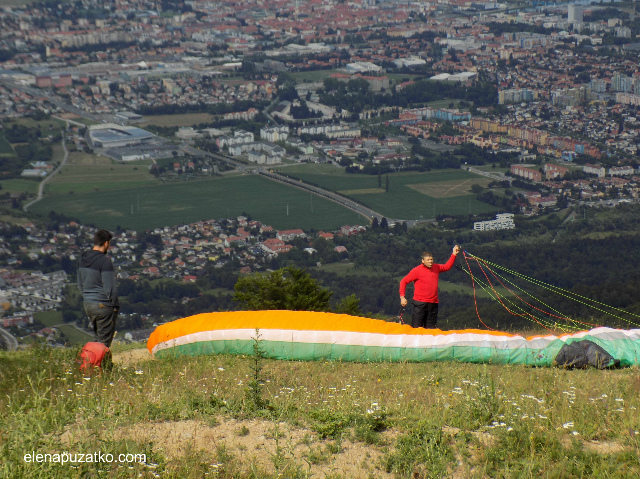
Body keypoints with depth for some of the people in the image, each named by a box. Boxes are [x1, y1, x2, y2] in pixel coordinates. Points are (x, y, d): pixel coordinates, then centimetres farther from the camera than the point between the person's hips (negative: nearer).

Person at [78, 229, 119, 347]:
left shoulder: (83, 259, 8)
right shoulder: (105, 261, -17)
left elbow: (80, 285, 17)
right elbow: (110, 288, -17)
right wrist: (115, 305, -7)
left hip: (88, 305, 8)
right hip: (103, 306, -8)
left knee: (98, 337, 19)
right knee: (104, 341, -1)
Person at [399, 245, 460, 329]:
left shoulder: (436, 268, 13)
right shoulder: (417, 270, -3)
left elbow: (447, 266, 30)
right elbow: (404, 281, 0)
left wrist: (454, 254, 22)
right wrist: (402, 297, -10)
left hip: (433, 303, 5)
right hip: (420, 303, -5)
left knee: (430, 329, 3)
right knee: (417, 329, -7)